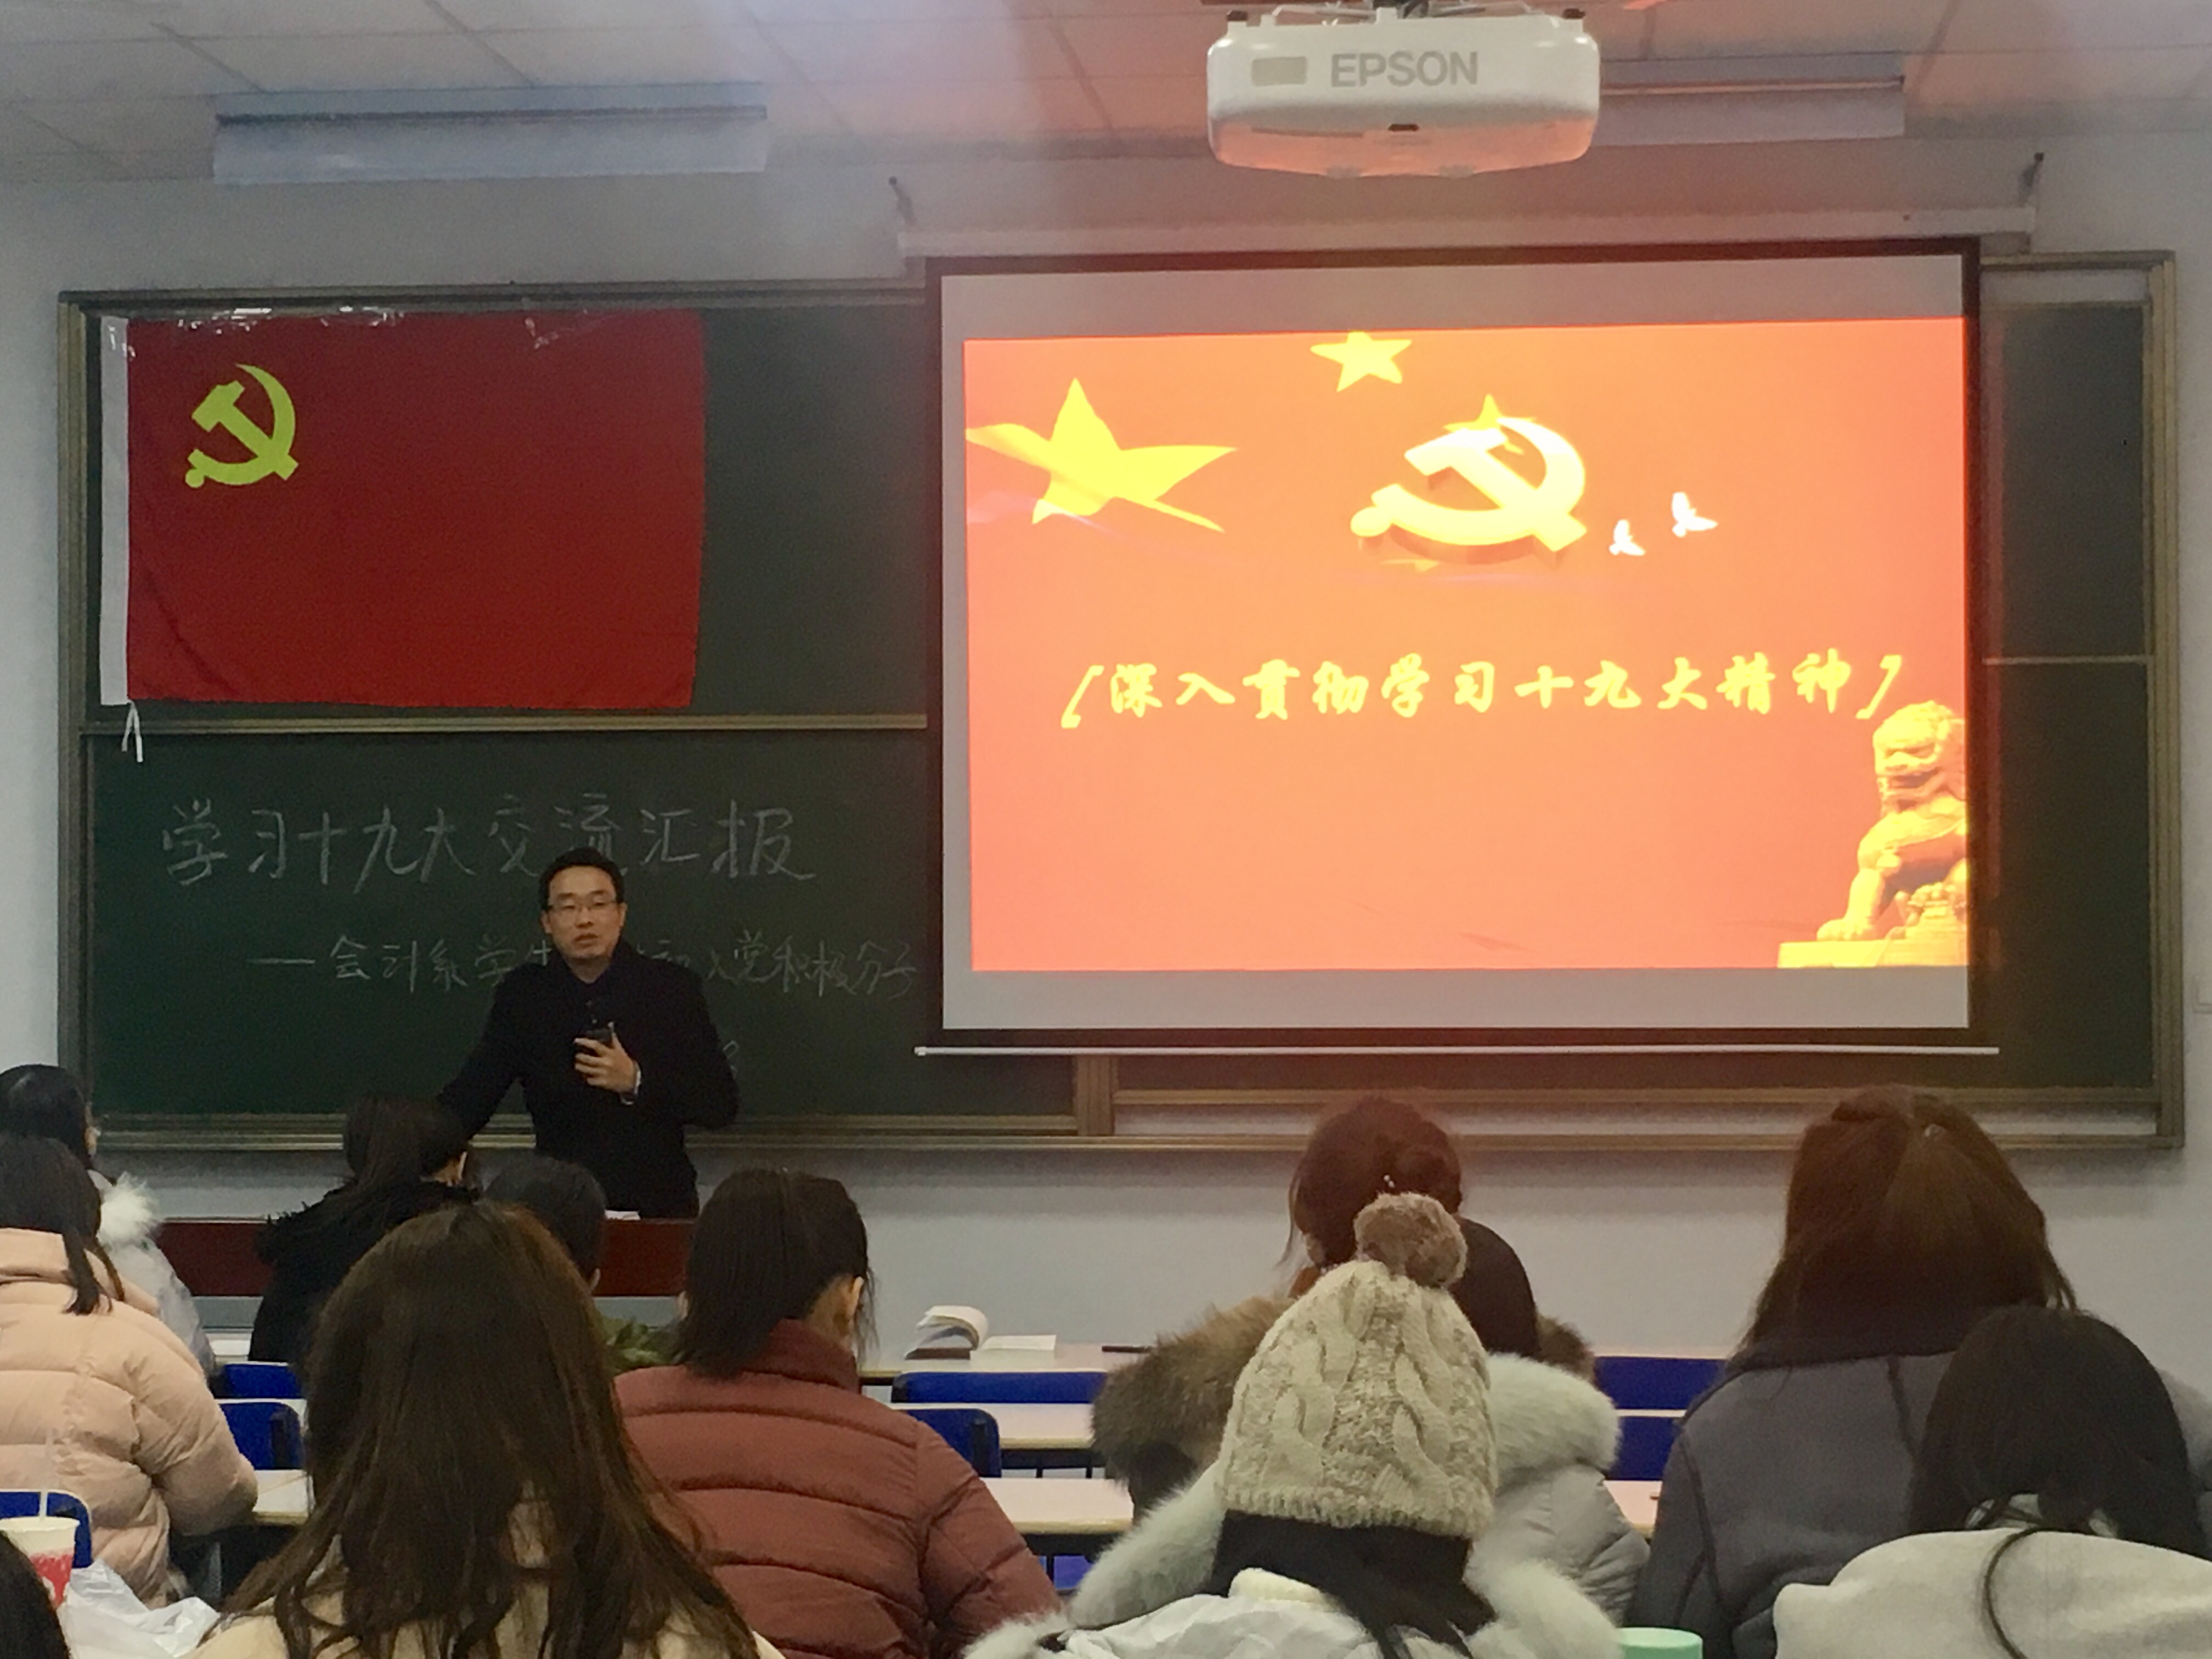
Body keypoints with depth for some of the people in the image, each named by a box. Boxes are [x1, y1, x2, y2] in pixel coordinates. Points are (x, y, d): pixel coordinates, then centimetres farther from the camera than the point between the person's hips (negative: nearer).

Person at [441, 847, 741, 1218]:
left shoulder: (673, 987, 2)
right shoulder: (522, 994, 8)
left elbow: (722, 1104, 0)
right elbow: (468, 1097, 5)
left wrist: (638, 1083, -14)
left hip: (658, 1204, -1)